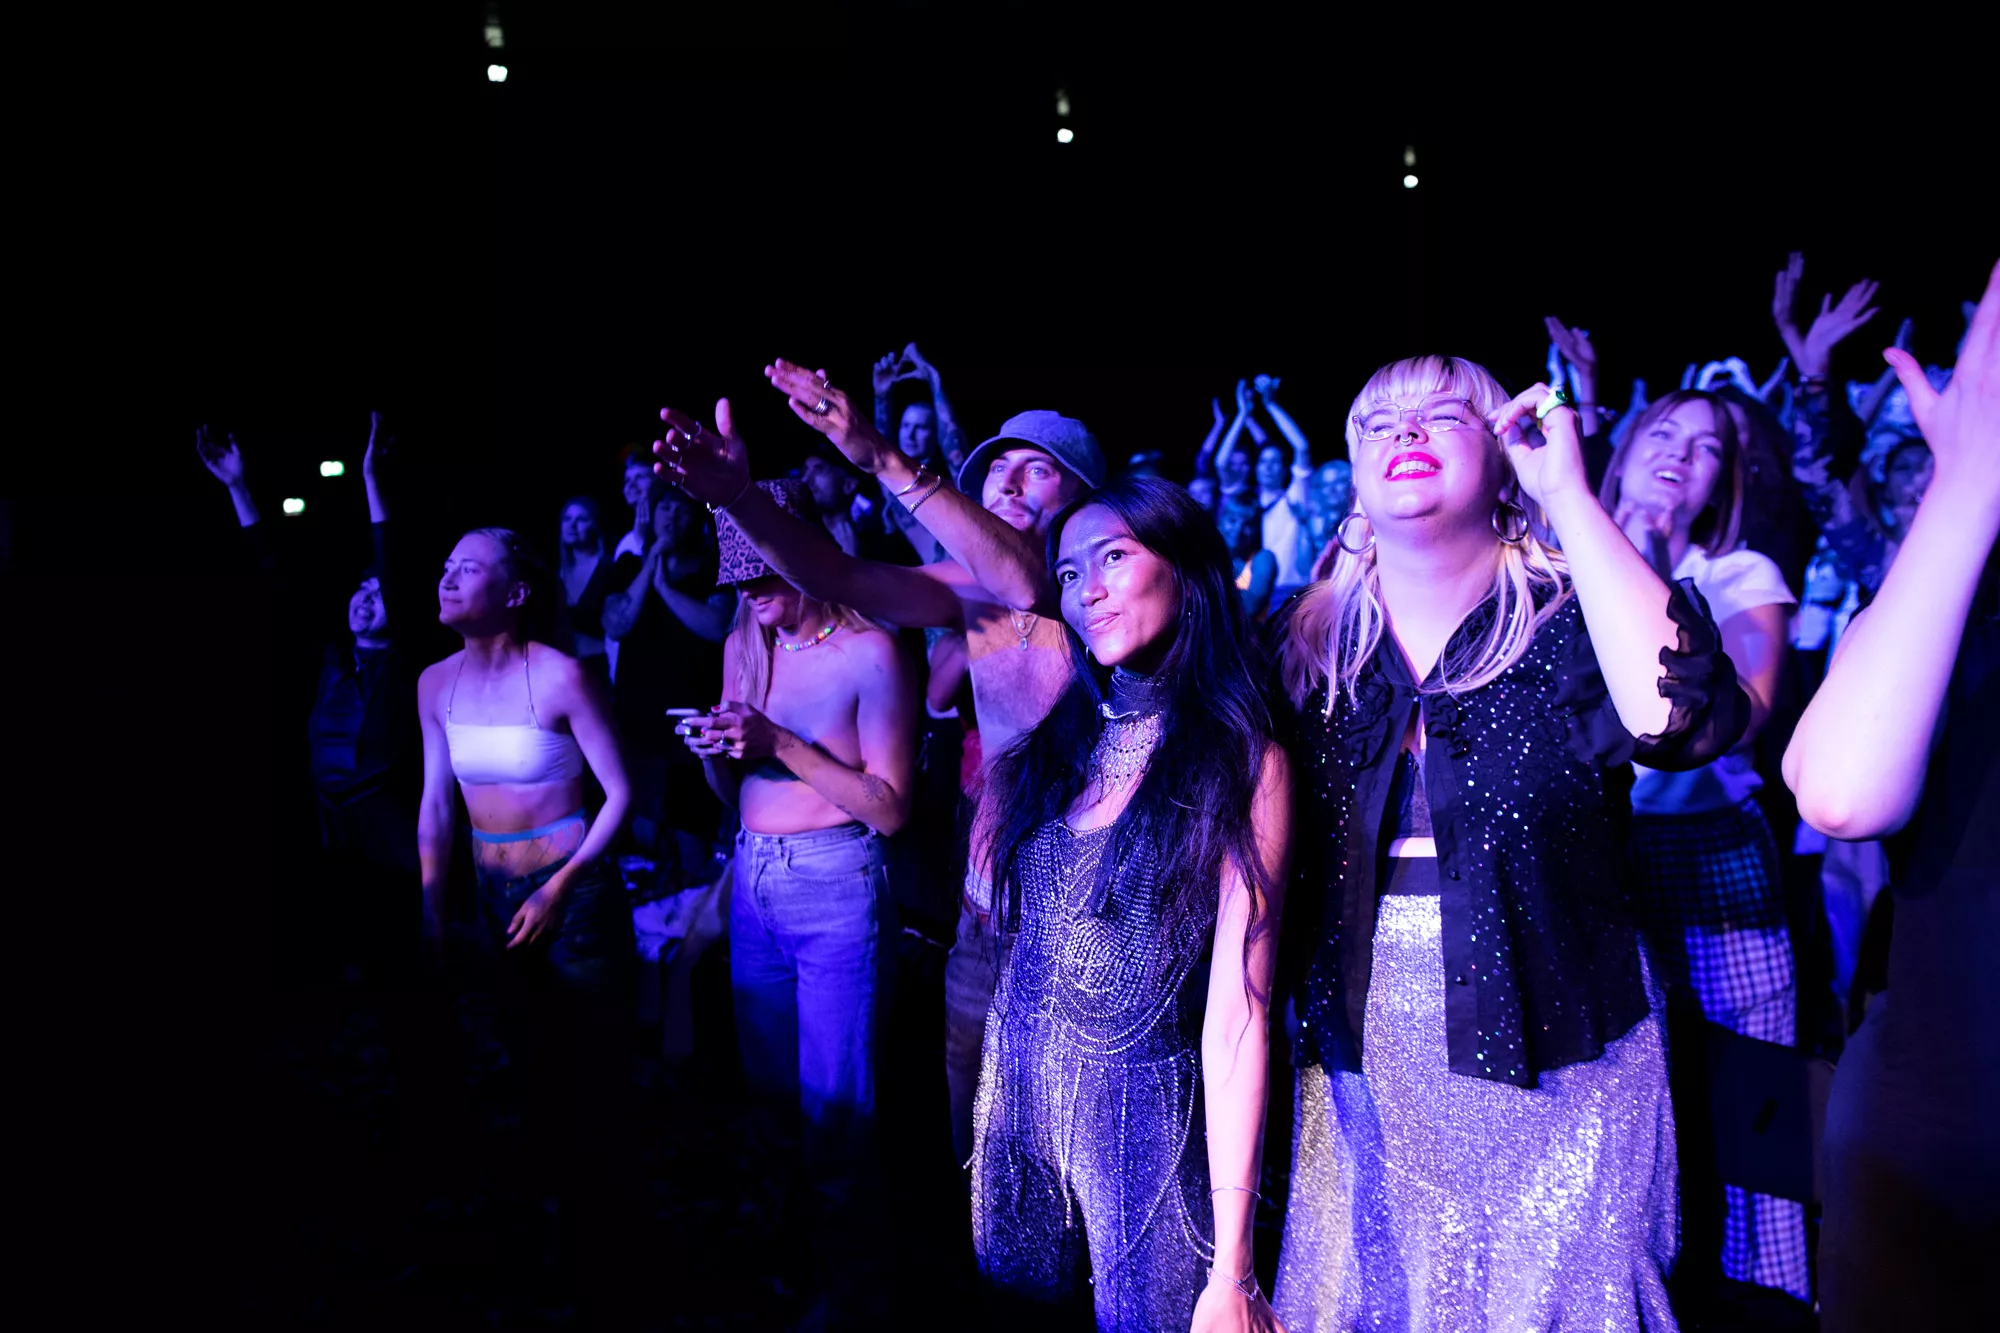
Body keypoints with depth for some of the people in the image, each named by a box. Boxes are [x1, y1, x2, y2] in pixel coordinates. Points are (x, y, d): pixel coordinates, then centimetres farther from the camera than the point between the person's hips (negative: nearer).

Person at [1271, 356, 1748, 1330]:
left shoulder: (1571, 623, -9)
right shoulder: (1309, 645, 0)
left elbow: (1681, 716, -31)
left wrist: (1568, 494, -26)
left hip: (1551, 1056, -3)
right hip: (1361, 1055, 3)